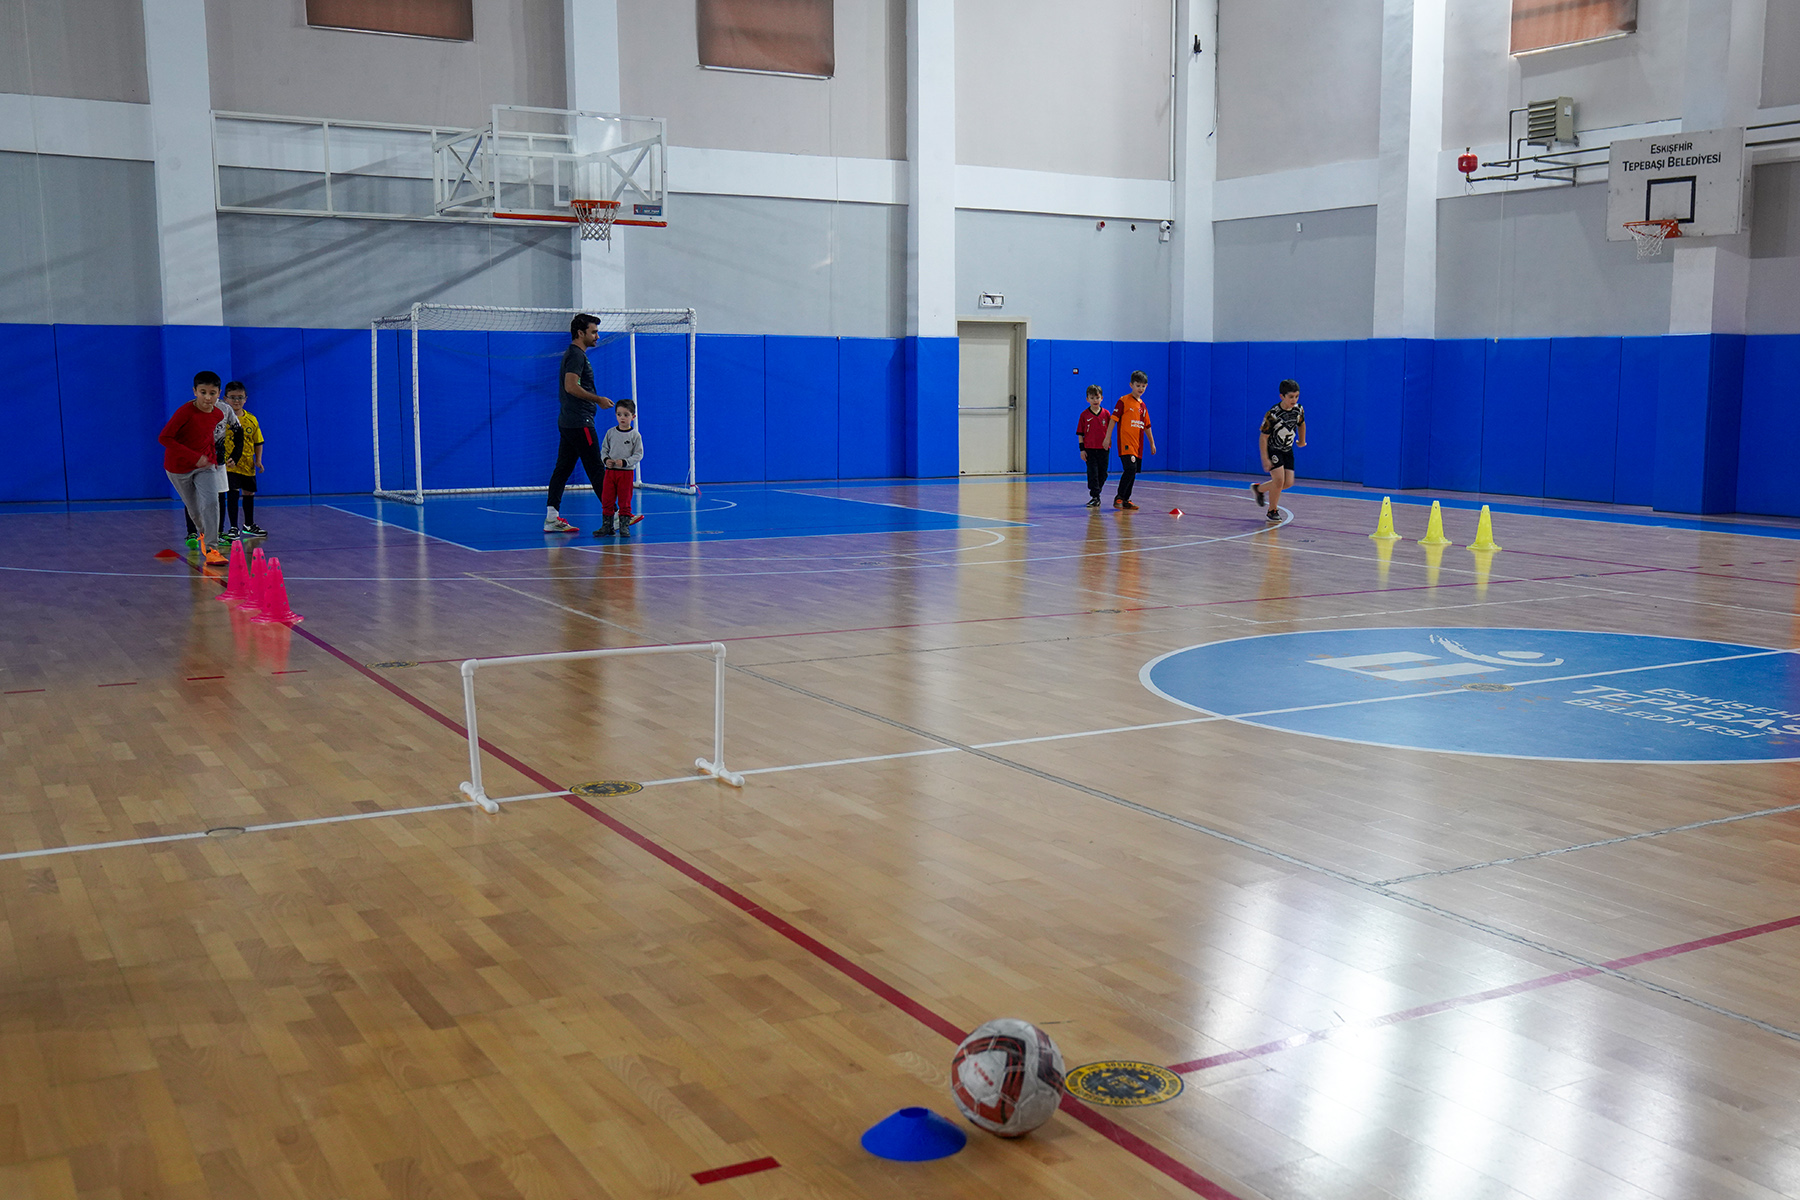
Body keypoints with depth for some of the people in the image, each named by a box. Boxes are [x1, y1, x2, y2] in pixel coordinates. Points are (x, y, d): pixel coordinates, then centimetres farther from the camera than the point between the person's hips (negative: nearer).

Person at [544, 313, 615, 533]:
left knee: (562, 469, 7)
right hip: (579, 422, -10)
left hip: (567, 422, 10)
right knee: (595, 469, -7)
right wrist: (599, 399, -16)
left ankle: (552, 518, 6)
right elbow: (571, 386, -23)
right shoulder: (576, 355, -12)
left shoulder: (572, 354, 19)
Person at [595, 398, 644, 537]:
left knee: (624, 501, 2)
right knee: (607, 500, 4)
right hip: (610, 471, 3)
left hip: (626, 472, -3)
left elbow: (638, 455, -5)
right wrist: (606, 460, -8)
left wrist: (624, 462, -17)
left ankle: (624, 526, 10)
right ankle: (607, 525, 13)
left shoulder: (635, 435, -4)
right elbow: (604, 449, 11)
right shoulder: (610, 432, 5)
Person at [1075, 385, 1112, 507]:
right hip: (1089, 449, -2)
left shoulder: (1106, 414, 2)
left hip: (1103, 449, 2)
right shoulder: (1084, 415, -2)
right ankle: (1095, 497, -1)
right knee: (1092, 473, -4)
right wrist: (1081, 449, -4)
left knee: (1102, 474, 9)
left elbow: (1109, 431, 10)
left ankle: (1096, 492, 27)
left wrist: (1108, 442, 6)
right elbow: (1080, 434, 0)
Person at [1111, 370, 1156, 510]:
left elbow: (1146, 426, 24)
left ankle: (1126, 500, 17)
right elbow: (1114, 419, -7)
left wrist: (1152, 443, 28)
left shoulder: (1142, 405, 16)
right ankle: (1118, 498, -11)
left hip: (1138, 445, 7)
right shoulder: (1124, 401, -4)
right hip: (1126, 443, -7)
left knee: (1132, 472, 8)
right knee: (1130, 469, -19)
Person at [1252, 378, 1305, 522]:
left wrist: (1302, 440, 27)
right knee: (1279, 479, -17)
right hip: (1273, 450, -6)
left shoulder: (1299, 410, -9)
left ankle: (1259, 488, 25)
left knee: (1288, 482, -1)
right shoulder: (1273, 414, -26)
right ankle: (1273, 510, 5)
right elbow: (1263, 436, -20)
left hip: (1288, 450, 6)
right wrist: (1265, 459, -23)